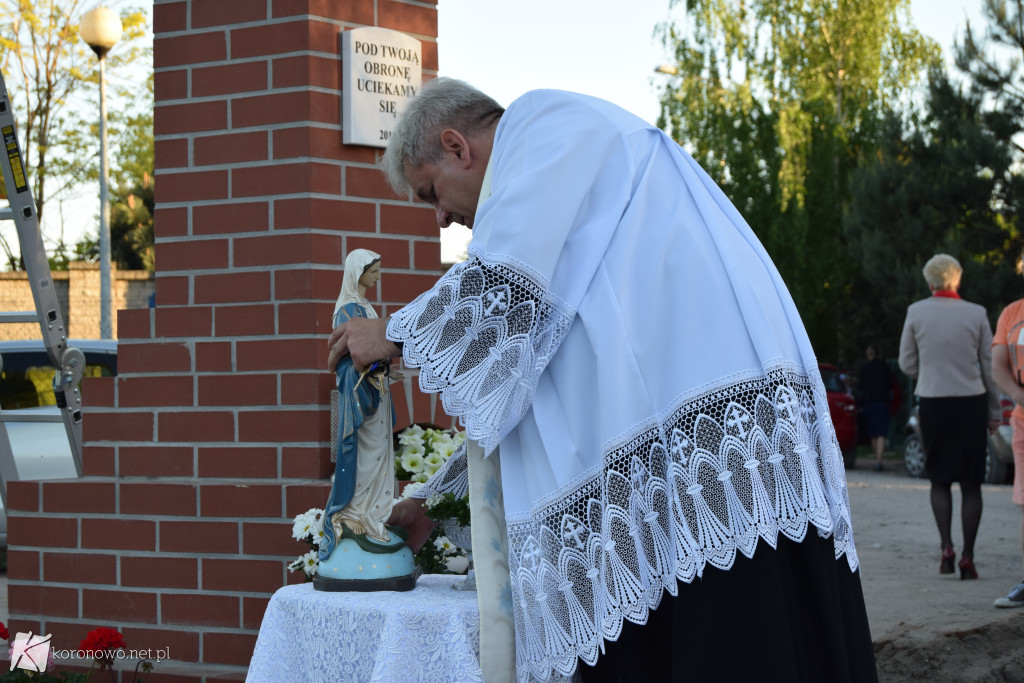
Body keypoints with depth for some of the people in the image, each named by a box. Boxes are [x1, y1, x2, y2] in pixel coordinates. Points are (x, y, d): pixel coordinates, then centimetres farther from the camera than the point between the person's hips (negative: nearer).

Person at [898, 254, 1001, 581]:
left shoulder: (916, 312, -2)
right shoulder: (976, 314, -1)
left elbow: (907, 364, 3)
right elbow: (989, 367, 3)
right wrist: (995, 412, 12)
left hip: (932, 403, 0)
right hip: (972, 403, 0)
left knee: (939, 480, 13)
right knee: (971, 483, 4)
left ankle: (947, 547, -4)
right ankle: (967, 558, 1)